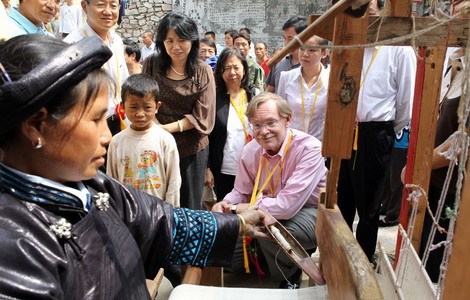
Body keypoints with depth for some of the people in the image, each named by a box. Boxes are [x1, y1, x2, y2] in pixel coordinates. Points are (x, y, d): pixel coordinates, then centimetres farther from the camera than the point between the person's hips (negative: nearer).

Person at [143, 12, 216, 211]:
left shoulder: (203, 72, -3)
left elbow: (202, 116, -8)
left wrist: (167, 128, -17)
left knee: (190, 205, 13)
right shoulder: (151, 65, -2)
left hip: (192, 149, 0)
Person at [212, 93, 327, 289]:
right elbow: (241, 192, 6)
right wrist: (224, 204, -18)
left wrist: (237, 208, -23)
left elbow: (288, 206, -32)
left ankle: (291, 275, -1)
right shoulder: (250, 151, -8)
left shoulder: (309, 149, -26)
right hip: (271, 210, 6)